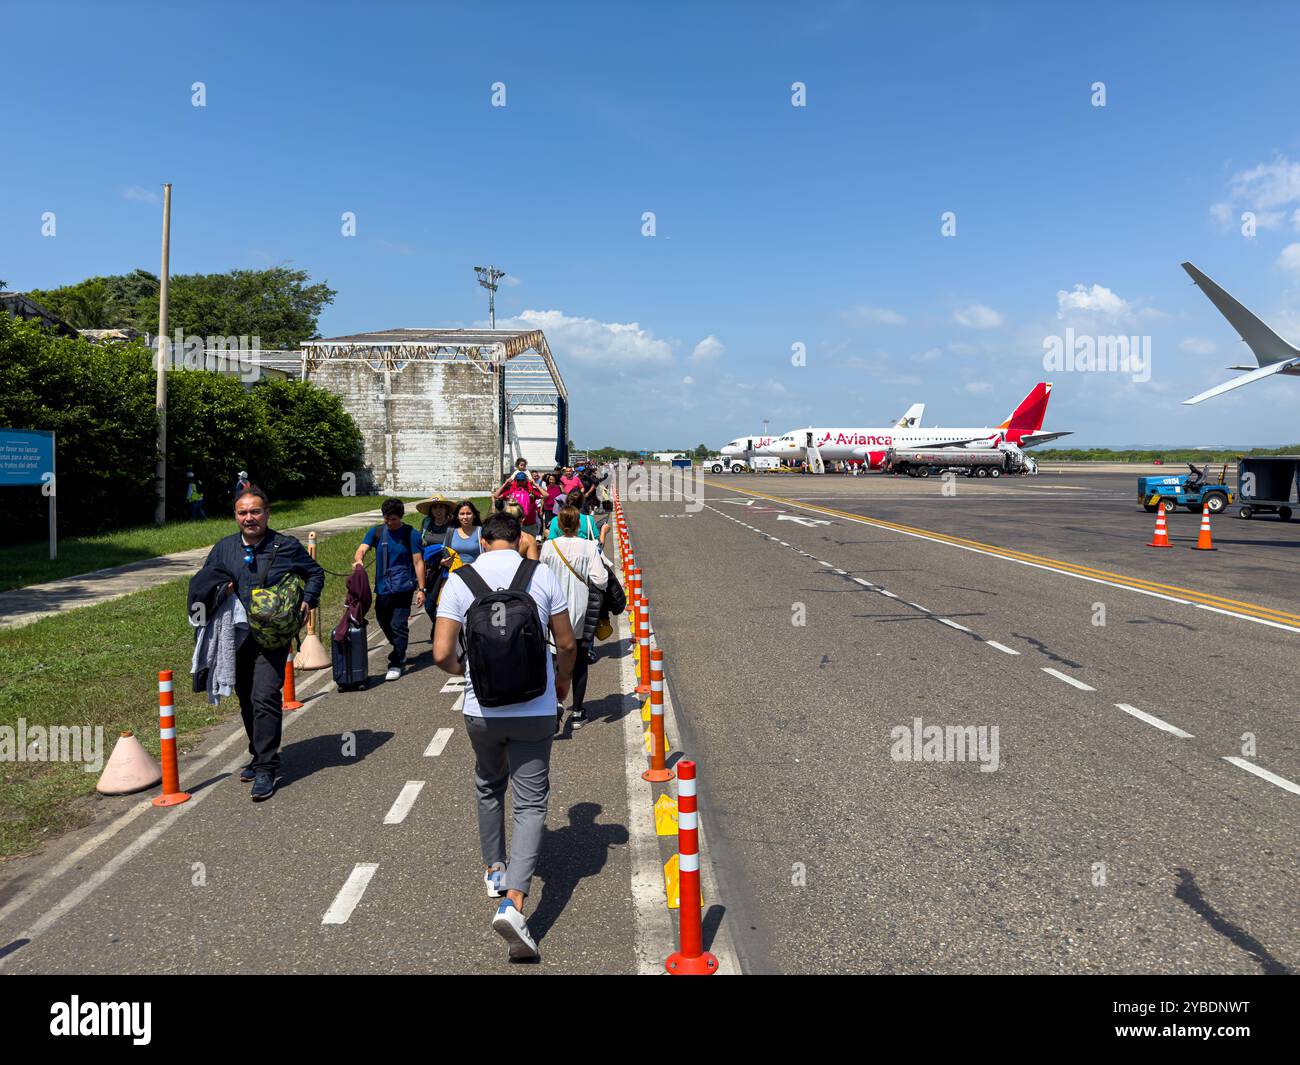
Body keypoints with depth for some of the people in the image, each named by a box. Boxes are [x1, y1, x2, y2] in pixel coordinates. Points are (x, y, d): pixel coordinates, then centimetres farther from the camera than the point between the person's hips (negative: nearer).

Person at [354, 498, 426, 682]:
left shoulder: (410, 534, -3)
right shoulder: (376, 532, 7)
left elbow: (418, 562, -4)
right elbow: (361, 550, -6)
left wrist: (421, 589, -8)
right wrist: (358, 560, -31)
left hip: (403, 587, -5)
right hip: (383, 587, 5)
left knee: (399, 625, -8)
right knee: (384, 622, 16)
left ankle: (396, 664, 0)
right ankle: (400, 654, 39)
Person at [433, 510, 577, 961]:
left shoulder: (459, 580, -4)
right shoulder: (542, 575, -4)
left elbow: (442, 653, -7)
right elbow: (567, 644, 1)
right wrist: (563, 680, 21)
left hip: (481, 710, 2)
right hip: (535, 709, -1)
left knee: (488, 787, 26)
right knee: (531, 803, 4)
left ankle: (494, 869, 41)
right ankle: (513, 902, -10)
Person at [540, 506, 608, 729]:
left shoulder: (548, 547, -6)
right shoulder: (590, 547, -11)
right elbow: (600, 581, -17)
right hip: (582, 616, 0)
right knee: (580, 663, 13)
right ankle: (577, 713, 19)